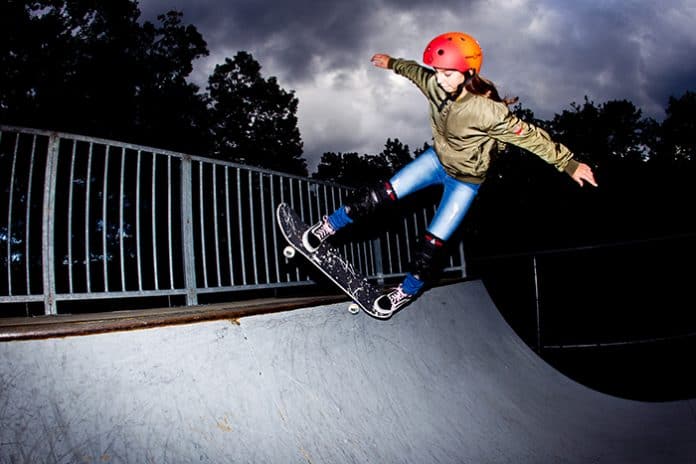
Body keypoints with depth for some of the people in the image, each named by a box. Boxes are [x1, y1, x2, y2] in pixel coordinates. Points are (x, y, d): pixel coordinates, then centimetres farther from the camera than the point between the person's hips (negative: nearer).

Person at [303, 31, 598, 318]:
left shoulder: (487, 111, -35)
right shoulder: (436, 86, -17)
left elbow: (531, 137, -27)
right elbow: (417, 71, 6)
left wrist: (569, 164, -22)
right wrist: (392, 63, 23)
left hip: (465, 181, -5)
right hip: (437, 159, 5)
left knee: (431, 244, -2)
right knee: (382, 195, -4)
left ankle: (407, 292, 22)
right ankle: (326, 228, 11)